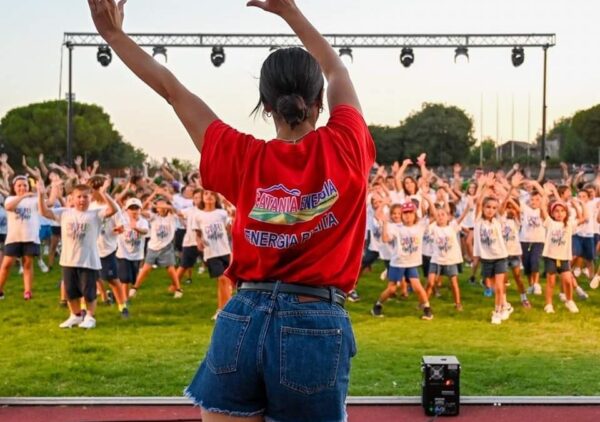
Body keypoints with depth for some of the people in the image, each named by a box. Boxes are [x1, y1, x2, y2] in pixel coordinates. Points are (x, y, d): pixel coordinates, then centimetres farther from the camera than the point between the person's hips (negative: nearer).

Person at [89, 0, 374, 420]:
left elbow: (172, 89, 7)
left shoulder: (244, 159, -2)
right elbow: (338, 73, 15)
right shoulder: (345, 149, -4)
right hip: (316, 328, -1)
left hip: (242, 322, 2)